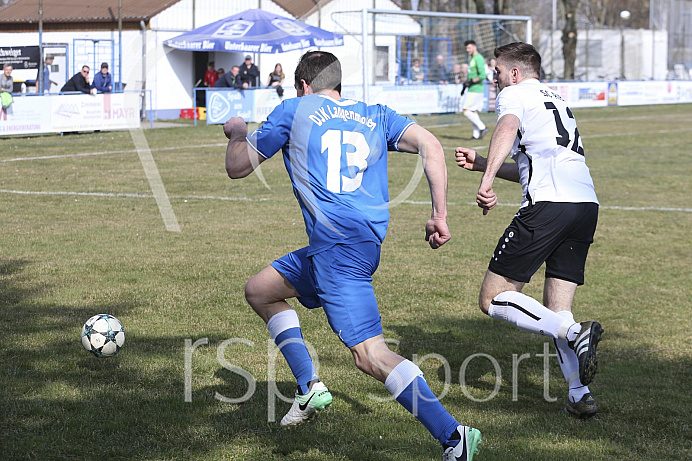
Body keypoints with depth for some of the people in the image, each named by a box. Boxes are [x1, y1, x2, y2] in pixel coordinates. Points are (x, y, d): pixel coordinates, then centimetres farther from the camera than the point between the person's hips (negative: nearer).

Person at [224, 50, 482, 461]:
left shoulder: (293, 111, 9)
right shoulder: (376, 115, 19)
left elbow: (237, 168, 15)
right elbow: (429, 145, 2)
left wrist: (237, 132, 37)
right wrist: (440, 215, -1)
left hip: (339, 246, -7)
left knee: (370, 354, -13)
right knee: (260, 291, 23)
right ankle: (310, 388, 18)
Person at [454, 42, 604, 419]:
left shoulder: (515, 94, 9)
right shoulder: (556, 102, 34)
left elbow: (507, 129, -16)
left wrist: (487, 180, -28)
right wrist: (480, 164, 42)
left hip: (548, 204, -8)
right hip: (587, 204, 8)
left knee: (493, 300, -4)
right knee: (555, 312, 13)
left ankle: (574, 333, -22)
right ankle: (579, 395, 0)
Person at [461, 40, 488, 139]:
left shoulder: (478, 58, -14)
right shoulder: (471, 58, 17)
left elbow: (482, 75, -22)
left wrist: (471, 82, -18)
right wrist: (465, 85, 22)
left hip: (475, 90, -10)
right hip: (471, 89, 10)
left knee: (465, 110, -11)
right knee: (473, 112, 8)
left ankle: (482, 127, -9)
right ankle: (476, 135, 8)